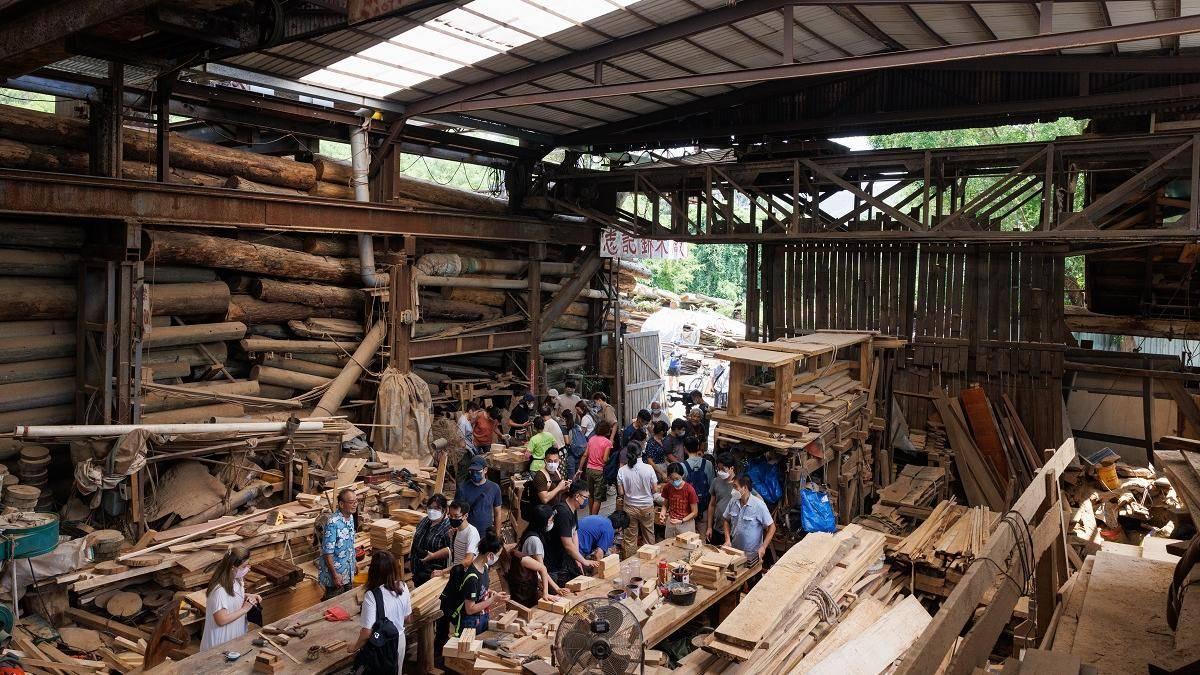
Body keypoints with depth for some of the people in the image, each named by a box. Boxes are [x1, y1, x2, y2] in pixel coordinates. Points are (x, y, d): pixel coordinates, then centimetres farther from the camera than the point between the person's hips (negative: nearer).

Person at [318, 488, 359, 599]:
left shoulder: (351, 518, 3)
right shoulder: (333, 523, -24)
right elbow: (327, 552, -23)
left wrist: (352, 571, 17)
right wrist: (335, 575, -21)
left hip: (348, 575, 8)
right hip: (336, 575, -8)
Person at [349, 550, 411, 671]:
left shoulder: (372, 596, -28)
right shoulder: (403, 587, -13)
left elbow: (367, 632, -23)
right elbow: (406, 619, 1)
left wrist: (355, 647, -6)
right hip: (399, 640, 4)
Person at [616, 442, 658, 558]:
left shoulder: (622, 471, -13)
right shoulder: (648, 468, -16)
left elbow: (620, 492, -9)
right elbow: (654, 489, -9)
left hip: (630, 507, 0)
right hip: (647, 506, 0)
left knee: (630, 538, 12)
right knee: (649, 536, 18)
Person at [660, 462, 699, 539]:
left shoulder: (690, 490, -16)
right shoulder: (667, 488, -5)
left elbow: (694, 512, -9)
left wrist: (681, 521, -20)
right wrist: (663, 515, -10)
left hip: (686, 524, -3)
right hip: (670, 523, 3)